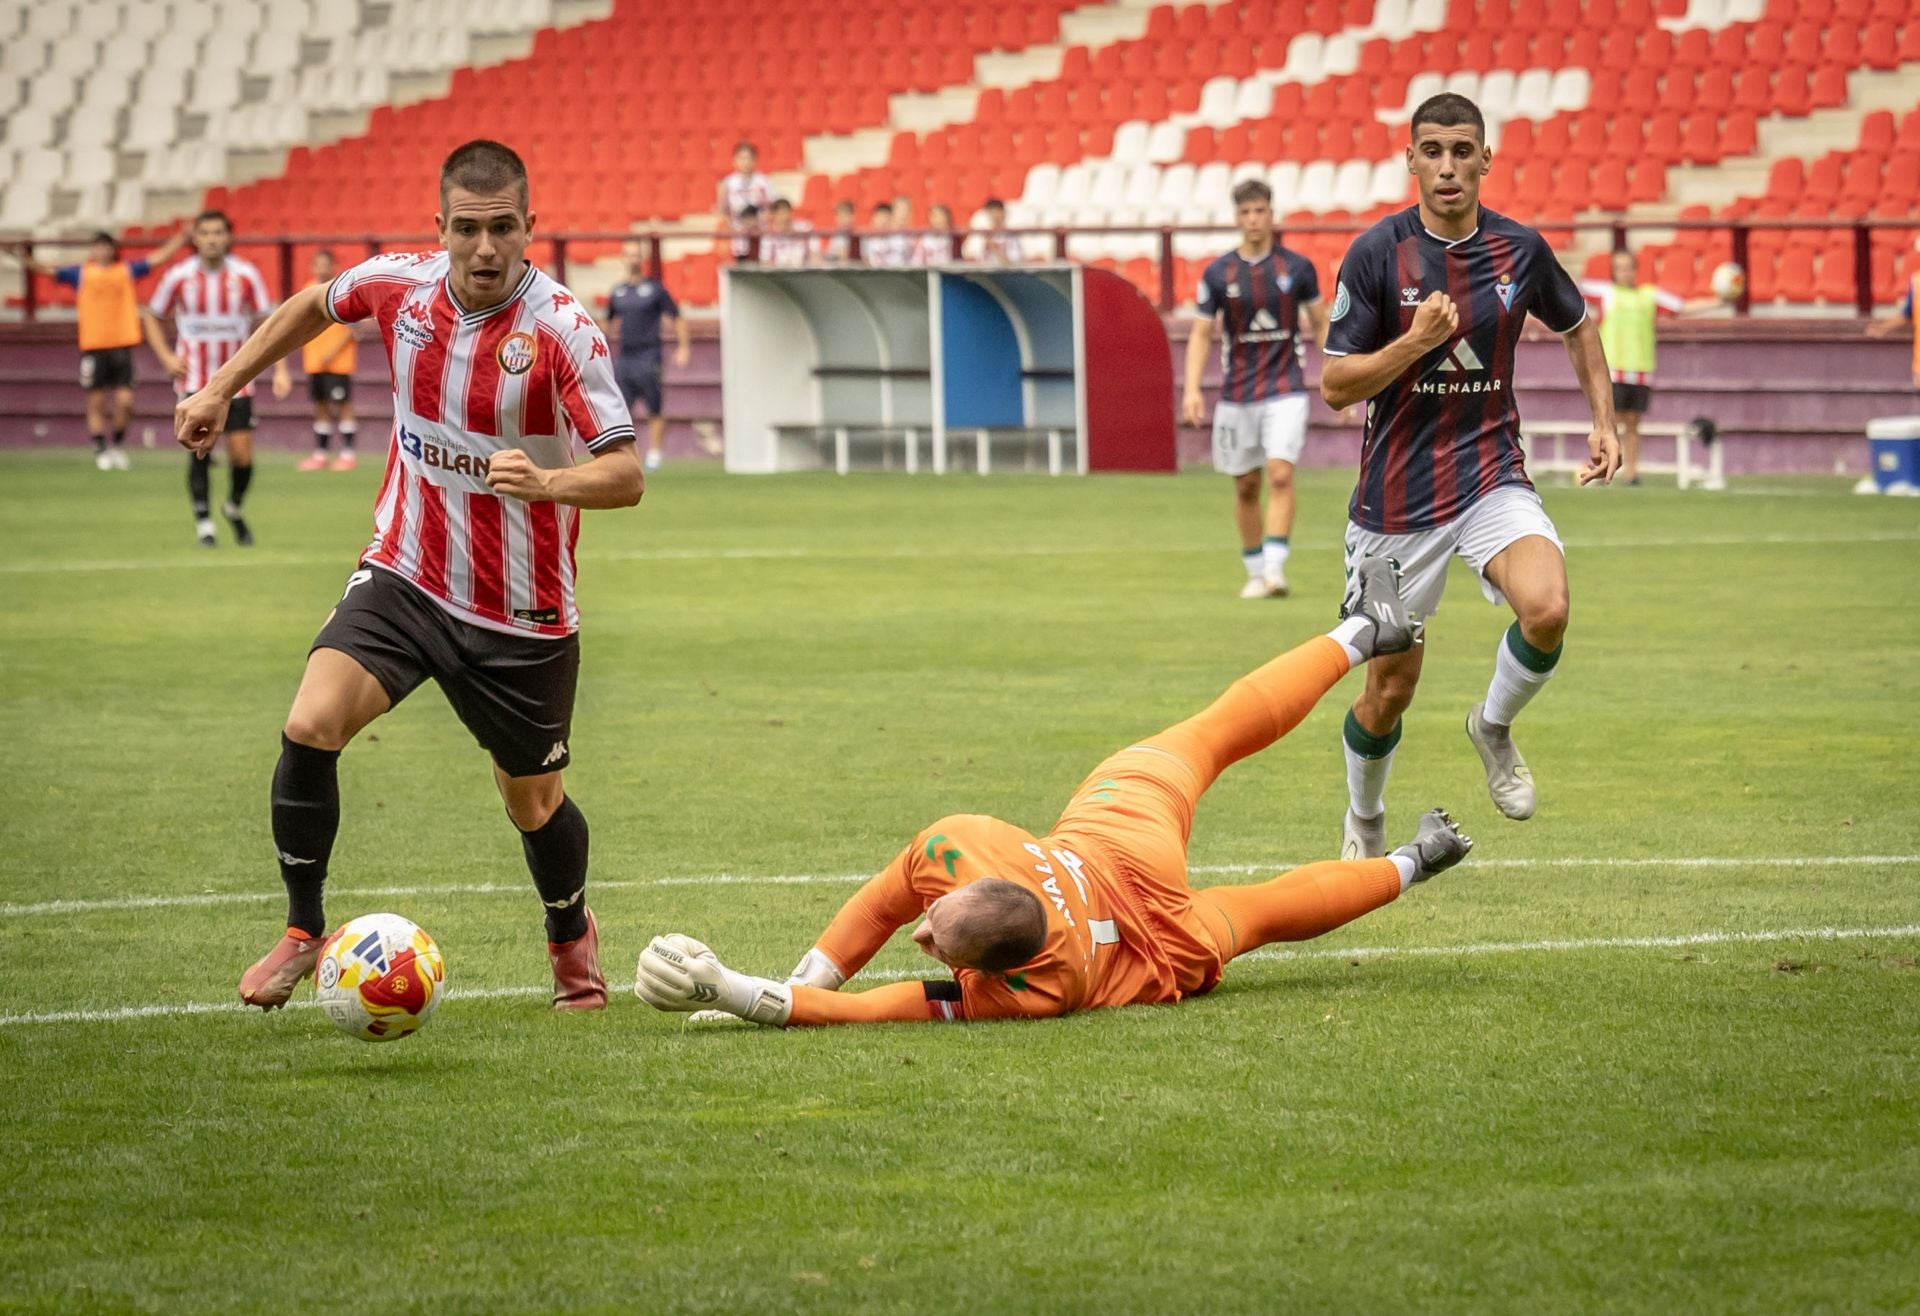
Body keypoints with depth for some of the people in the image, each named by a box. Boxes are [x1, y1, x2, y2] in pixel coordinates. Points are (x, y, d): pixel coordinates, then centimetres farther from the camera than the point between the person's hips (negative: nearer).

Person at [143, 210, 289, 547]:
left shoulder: (245, 275, -4)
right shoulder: (179, 276, -4)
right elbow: (152, 316, 10)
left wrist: (280, 370, -8)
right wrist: (166, 357, -4)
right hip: (194, 381, -1)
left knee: (242, 456, -3)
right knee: (200, 449, -11)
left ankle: (234, 509, 25)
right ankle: (203, 522, 2)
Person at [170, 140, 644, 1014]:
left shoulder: (561, 329, -20)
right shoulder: (398, 284, -7)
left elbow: (625, 475, -23)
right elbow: (314, 307, 17)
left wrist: (546, 482, -42)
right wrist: (221, 387, 17)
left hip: (521, 614, -2)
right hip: (403, 579, 2)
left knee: (533, 802, 12)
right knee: (310, 726, -21)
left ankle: (572, 940, 44)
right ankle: (302, 933, -4)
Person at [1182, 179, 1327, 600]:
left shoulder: (1297, 267, 0)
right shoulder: (1217, 274, 0)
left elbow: (1320, 324, 9)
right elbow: (1201, 333, 2)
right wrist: (1192, 389, -10)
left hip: (1285, 391, -2)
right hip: (1237, 397, 2)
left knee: (1281, 475, -17)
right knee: (1246, 487, 8)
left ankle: (1275, 569, -20)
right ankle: (1255, 571, 22)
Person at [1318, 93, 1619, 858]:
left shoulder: (1520, 250, -1)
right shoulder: (1377, 254, -10)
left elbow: (1576, 326, 20)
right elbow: (1336, 387, -10)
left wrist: (1604, 421, 11)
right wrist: (1415, 341, -23)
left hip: (1492, 477, 2)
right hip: (1398, 497, -2)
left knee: (1547, 608, -28)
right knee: (1392, 687, 5)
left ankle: (1494, 727, 4)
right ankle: (1363, 822, 35)